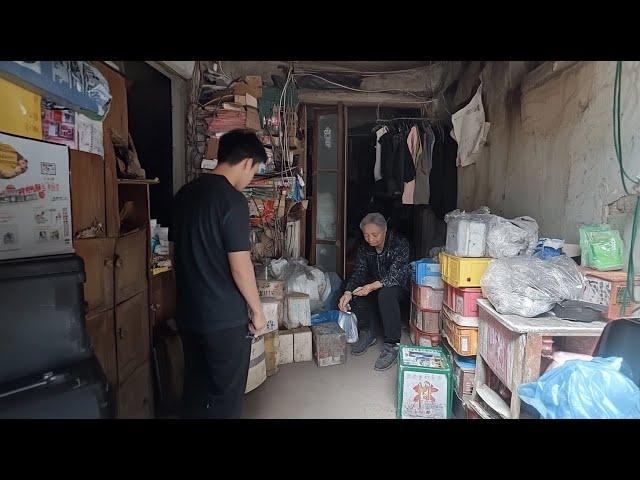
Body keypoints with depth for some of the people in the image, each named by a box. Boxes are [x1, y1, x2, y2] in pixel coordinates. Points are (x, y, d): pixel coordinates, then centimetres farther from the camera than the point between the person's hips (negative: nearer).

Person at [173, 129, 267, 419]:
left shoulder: (184, 193, 6)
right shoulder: (232, 200, -18)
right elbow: (240, 266, -19)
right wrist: (257, 310, -7)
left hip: (188, 312, 8)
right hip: (225, 317, -7)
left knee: (195, 387, 21)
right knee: (226, 395, 10)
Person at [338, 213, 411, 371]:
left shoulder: (400, 244, -20)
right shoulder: (364, 249, -4)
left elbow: (395, 275, -29)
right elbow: (358, 273, -13)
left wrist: (372, 286, -44)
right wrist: (348, 292, -33)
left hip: (400, 288, -5)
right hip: (375, 289, 5)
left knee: (386, 293, -37)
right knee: (355, 290, -22)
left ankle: (392, 346, -32)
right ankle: (366, 334, -8)